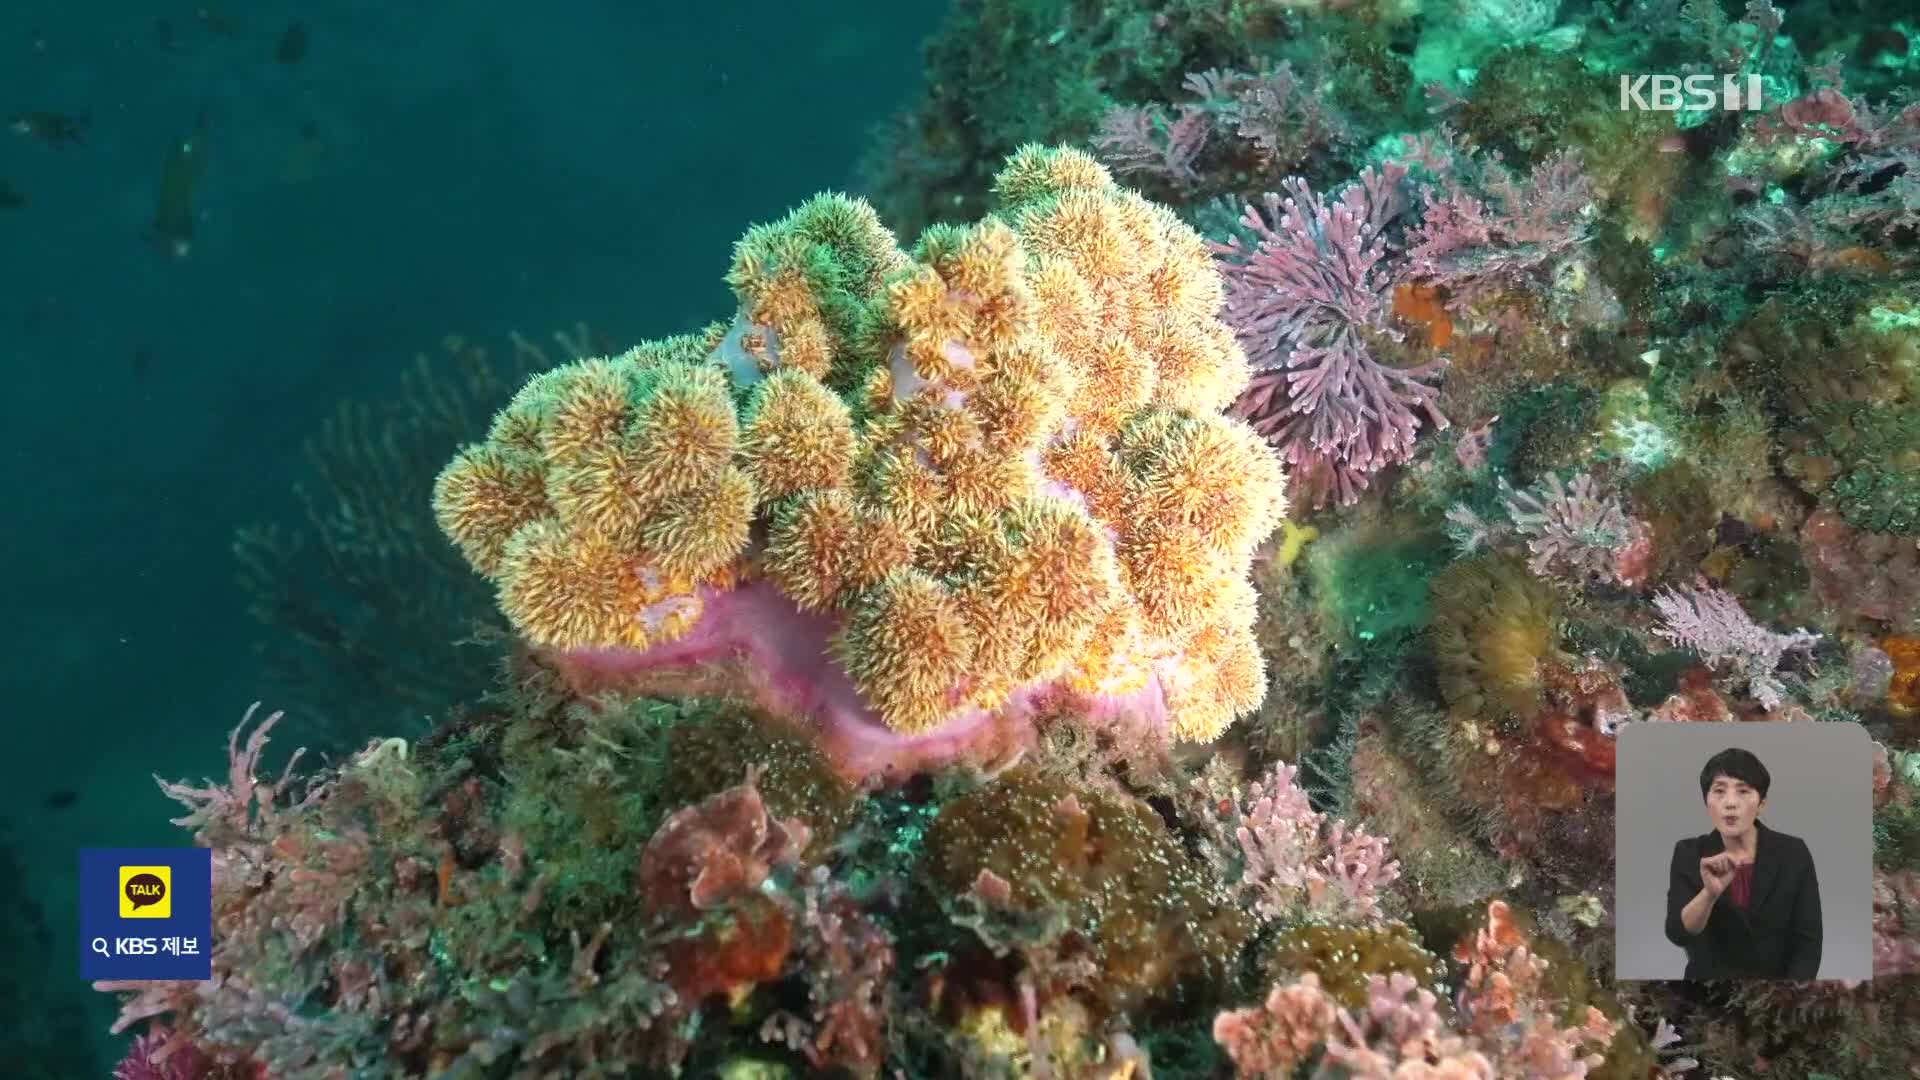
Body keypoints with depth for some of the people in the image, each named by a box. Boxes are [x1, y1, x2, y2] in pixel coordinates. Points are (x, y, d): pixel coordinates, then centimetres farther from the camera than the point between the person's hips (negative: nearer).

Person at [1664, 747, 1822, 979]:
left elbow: (1808, 942, -5)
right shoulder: (1689, 854, -4)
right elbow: (1678, 933, -17)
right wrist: (1710, 892, -34)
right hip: (1710, 977, 0)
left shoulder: (1793, 853, -4)